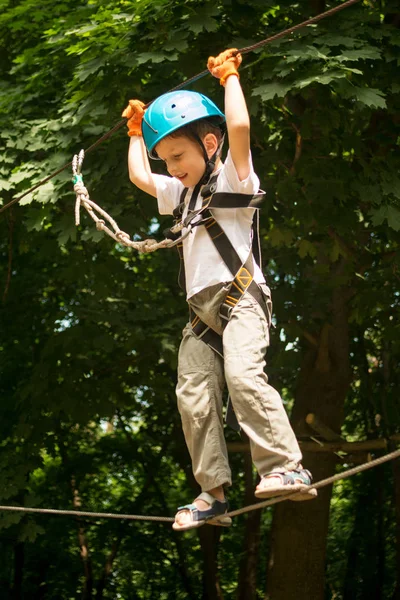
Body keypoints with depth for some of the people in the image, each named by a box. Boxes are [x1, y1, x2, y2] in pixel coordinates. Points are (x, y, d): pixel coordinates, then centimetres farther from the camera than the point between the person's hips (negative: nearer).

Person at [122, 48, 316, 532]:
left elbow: (239, 126, -15)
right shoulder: (184, 193, 24)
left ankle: (287, 469, -31)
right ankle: (213, 496, -4)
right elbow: (138, 176, 35)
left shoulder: (233, 178, 1)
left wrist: (230, 76, -3)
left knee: (243, 374, -29)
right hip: (201, 310, 8)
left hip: (239, 296, -8)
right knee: (194, 398, -4)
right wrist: (137, 131, 38)